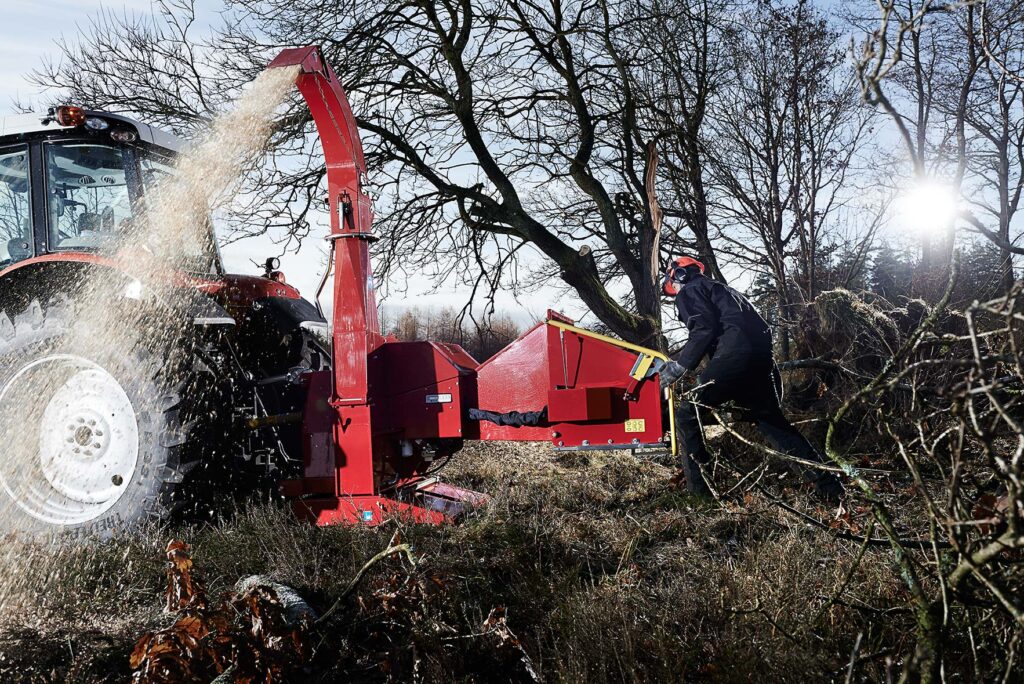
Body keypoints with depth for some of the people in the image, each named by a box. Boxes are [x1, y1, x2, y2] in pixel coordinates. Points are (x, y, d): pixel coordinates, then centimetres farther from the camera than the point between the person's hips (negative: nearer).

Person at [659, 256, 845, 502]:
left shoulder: (689, 291, 10)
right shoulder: (720, 289, 36)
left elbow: (703, 330, -9)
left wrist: (679, 366, -5)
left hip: (734, 355, -8)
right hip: (763, 356, 9)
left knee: (688, 414, 3)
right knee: (771, 420, 20)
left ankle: (697, 487, 0)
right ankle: (829, 484, 17)